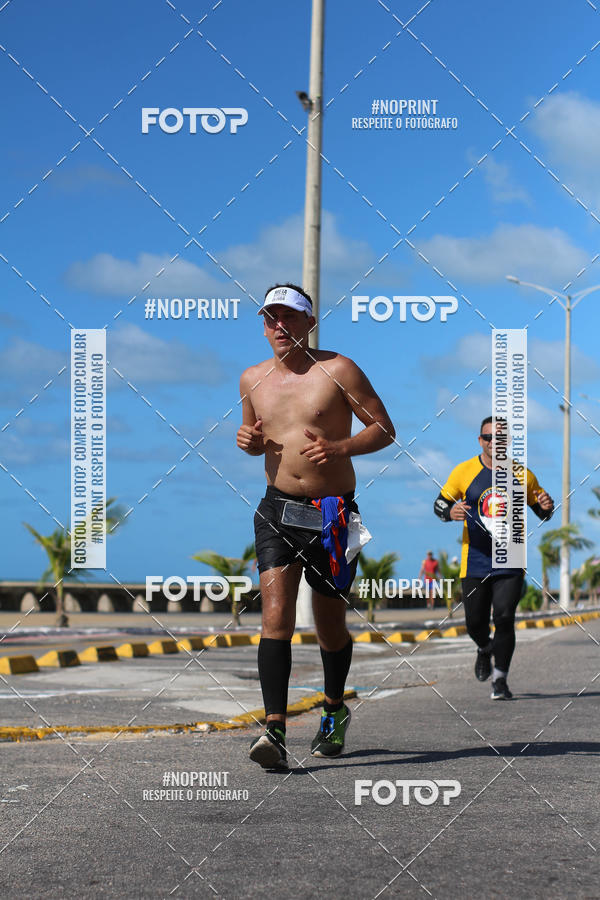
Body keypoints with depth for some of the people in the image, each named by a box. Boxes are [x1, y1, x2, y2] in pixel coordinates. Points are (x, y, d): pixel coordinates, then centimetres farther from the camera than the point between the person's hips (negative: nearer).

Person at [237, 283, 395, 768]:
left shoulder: (338, 370, -4)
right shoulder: (253, 379, 10)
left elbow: (385, 428, -3)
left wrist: (340, 447, -20)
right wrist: (249, 440, 1)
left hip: (332, 514, -2)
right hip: (277, 510, 2)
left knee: (331, 623, 10)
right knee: (276, 613, -16)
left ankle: (335, 709, 36)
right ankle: (275, 729, -22)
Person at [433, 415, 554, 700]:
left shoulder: (522, 475, 4)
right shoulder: (464, 472, 1)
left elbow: (542, 512, 13)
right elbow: (439, 503, 7)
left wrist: (547, 507, -11)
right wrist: (450, 512, -17)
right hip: (476, 561, 1)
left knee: (504, 617, -12)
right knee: (475, 621, 6)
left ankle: (500, 679, -3)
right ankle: (485, 650, 41)